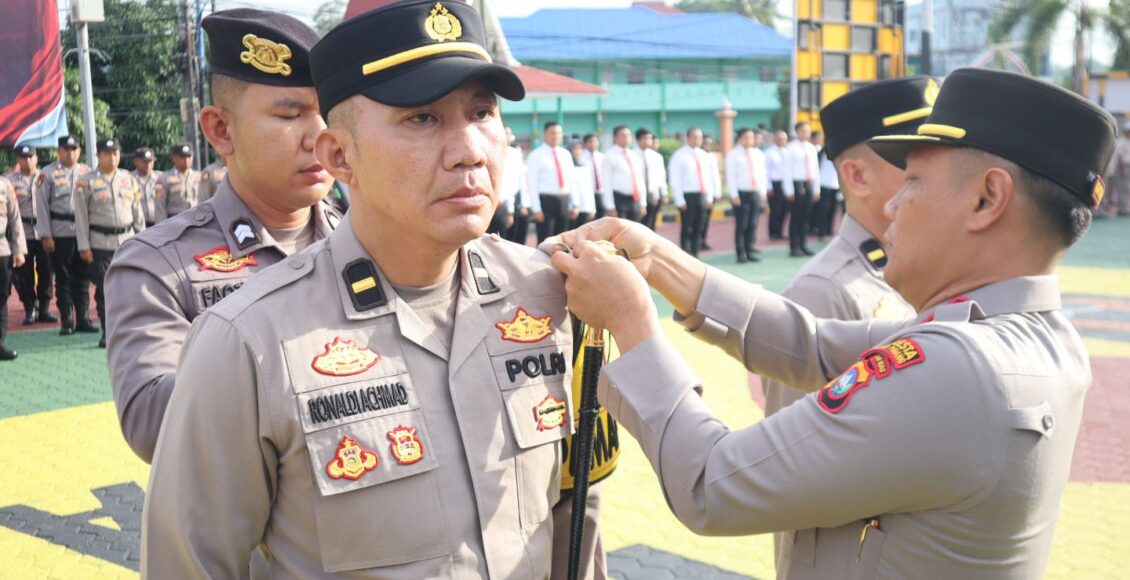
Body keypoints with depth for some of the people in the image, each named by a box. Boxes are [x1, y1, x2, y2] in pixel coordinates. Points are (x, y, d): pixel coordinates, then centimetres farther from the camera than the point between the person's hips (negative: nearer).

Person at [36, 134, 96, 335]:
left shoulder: (87, 173, 9)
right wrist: (45, 235, -8)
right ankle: (66, 321, 11)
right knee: (63, 279, 4)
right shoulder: (48, 174, 0)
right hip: (60, 234, -3)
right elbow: (42, 206, -3)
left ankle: (83, 319, 15)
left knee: (82, 277, 8)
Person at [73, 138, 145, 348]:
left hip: (127, 240, 3)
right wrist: (84, 246, -6)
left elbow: (138, 213, 13)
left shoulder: (129, 180, 9)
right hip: (100, 243, -3)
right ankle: (107, 332, 10)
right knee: (103, 289, 1)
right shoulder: (86, 182, -2)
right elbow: (81, 216, -2)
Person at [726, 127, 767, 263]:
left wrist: (762, 191, 6)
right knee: (741, 225, -4)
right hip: (741, 193, -5)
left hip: (756, 193, 5)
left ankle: (750, 251, 11)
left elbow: (762, 174, 14)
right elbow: (731, 176, -6)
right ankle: (741, 253, 0)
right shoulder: (733, 155, -2)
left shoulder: (758, 154, 12)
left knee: (753, 224, 5)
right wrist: (734, 195, -11)